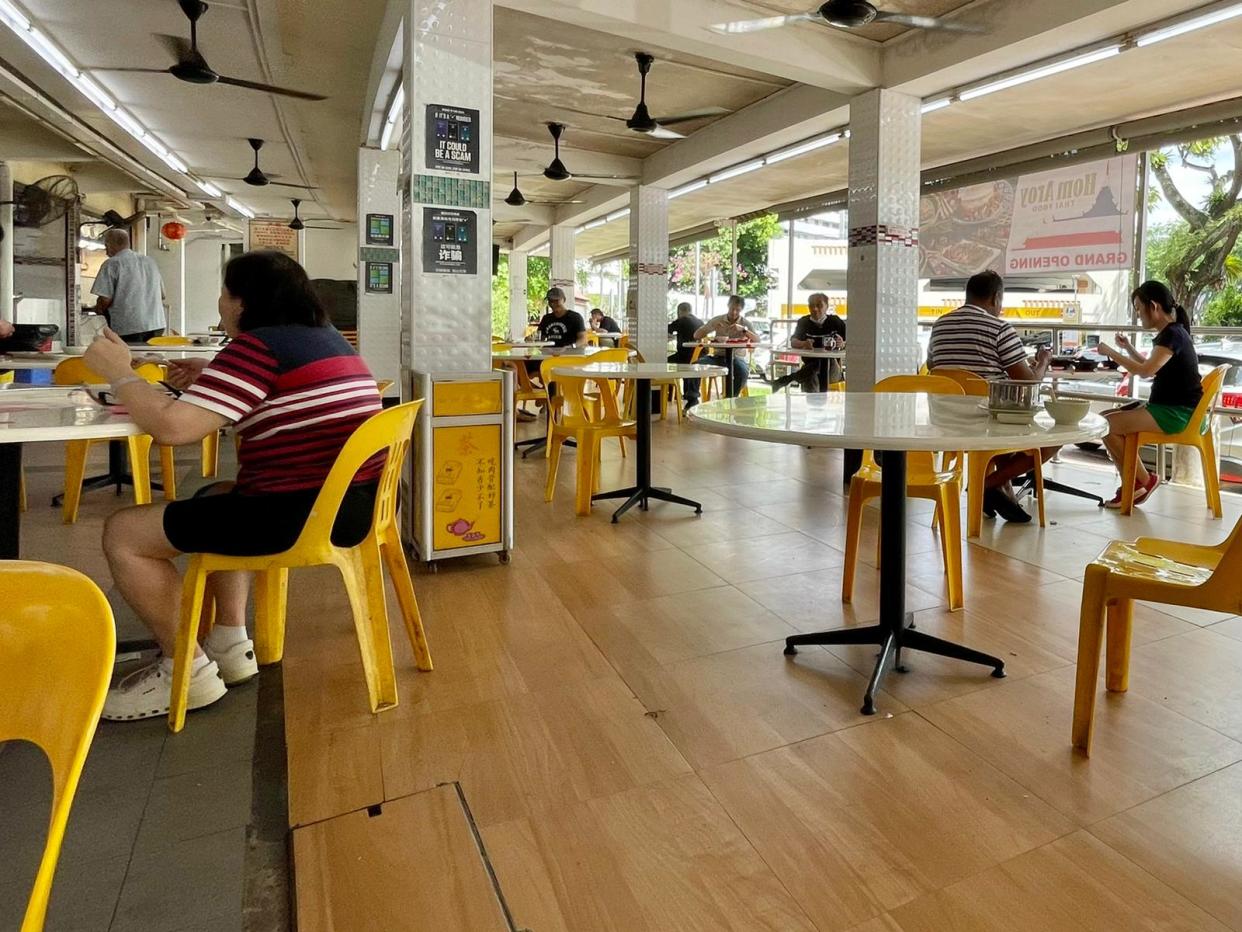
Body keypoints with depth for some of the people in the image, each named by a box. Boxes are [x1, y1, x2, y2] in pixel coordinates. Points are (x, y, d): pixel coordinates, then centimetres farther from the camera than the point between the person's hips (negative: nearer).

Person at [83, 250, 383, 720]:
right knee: (216, 502, 33)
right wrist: (211, 382, 15)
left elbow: (171, 426, -18)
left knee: (124, 533, 3)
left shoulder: (257, 346, -13)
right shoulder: (327, 338, 15)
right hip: (353, 503, 10)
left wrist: (119, 373, 0)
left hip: (303, 514, -10)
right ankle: (230, 643, 28)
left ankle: (186, 667, 13)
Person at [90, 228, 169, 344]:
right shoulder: (150, 261, 15)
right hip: (156, 325, 5)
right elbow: (162, 295, 18)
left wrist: (99, 309, 11)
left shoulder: (112, 263, -3)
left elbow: (105, 300, -9)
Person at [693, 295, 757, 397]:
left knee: (742, 371, -36)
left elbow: (757, 341, -8)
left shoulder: (745, 323, 6)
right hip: (718, 357, 1)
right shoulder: (717, 320, 8)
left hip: (737, 357, -1)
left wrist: (743, 329, -21)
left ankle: (731, 399, -20)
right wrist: (712, 327, -11)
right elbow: (696, 335, 6)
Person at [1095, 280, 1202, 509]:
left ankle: (1144, 481, -3)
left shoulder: (1172, 334, -17)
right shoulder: (1171, 333, 14)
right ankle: (1131, 486, 0)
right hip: (1165, 407, 10)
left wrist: (1110, 352, -18)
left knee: (1107, 426, -22)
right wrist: (1128, 348, 22)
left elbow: (1145, 371, -29)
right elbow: (1153, 368, 29)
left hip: (1176, 412, -10)